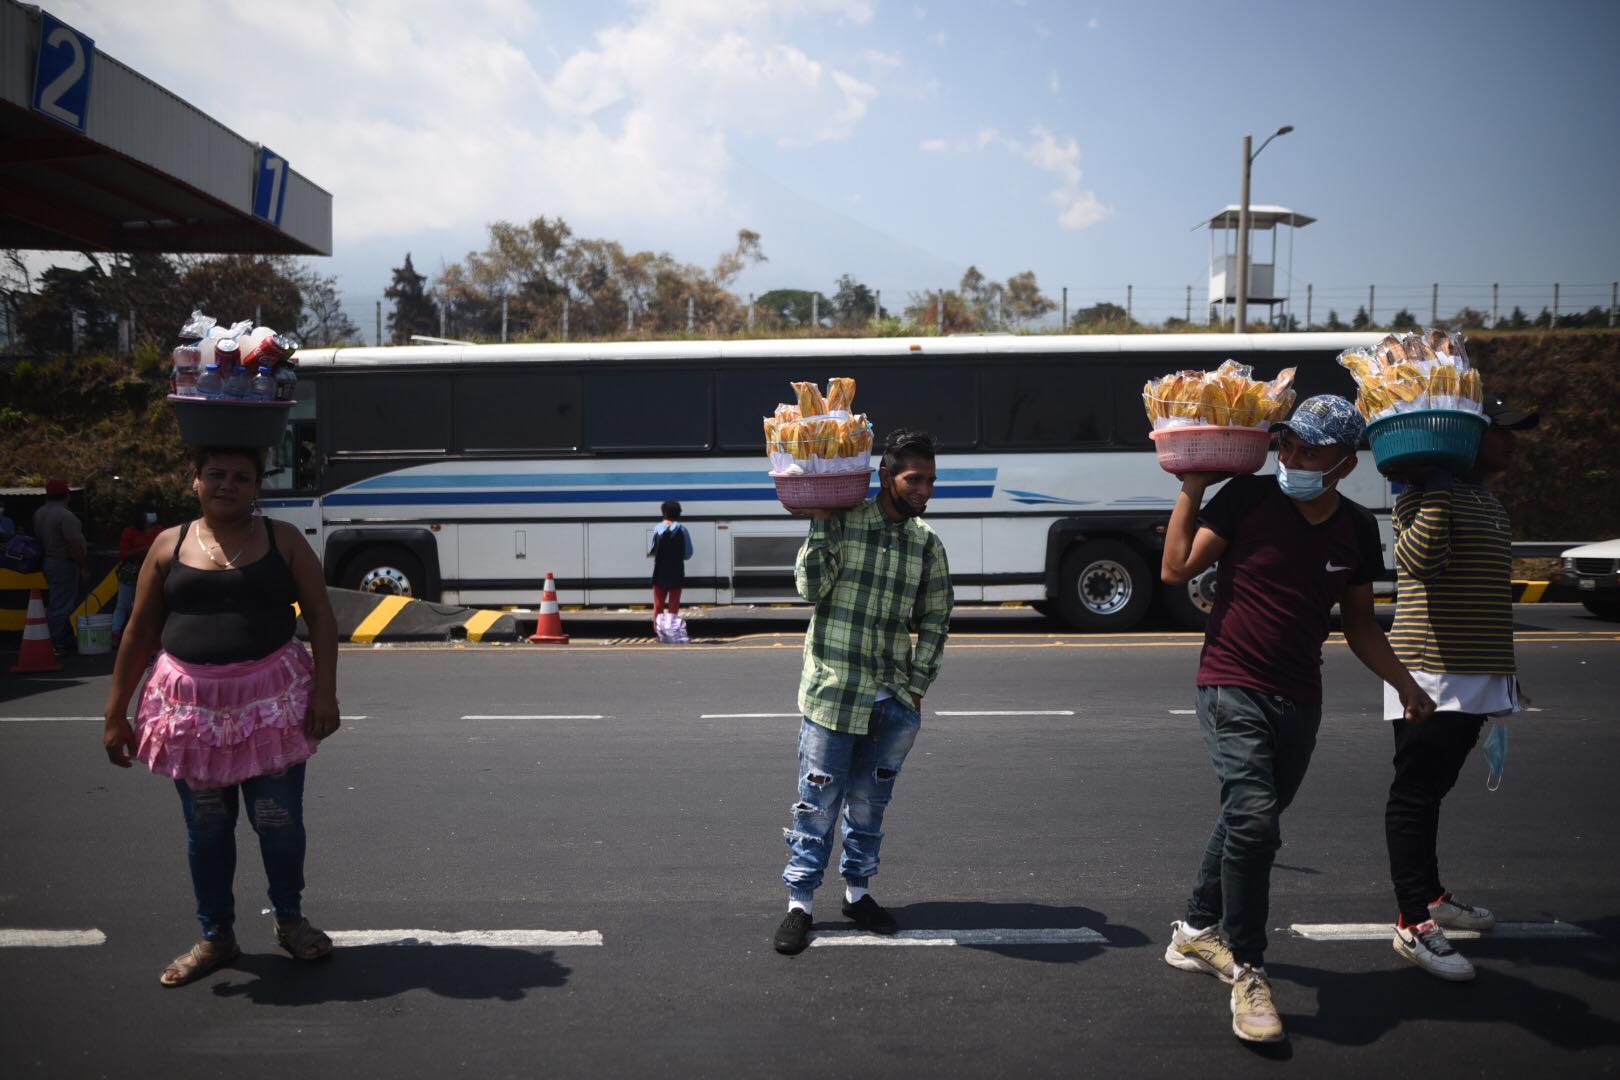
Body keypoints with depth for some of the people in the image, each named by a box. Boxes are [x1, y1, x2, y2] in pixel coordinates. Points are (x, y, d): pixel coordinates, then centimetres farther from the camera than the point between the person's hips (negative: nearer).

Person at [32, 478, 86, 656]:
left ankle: (67, 641, 25)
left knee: (59, 604, 17)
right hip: (64, 564, -10)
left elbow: (37, 538, 16)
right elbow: (75, 544, -22)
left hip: (47, 560, 10)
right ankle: (55, 646, -3)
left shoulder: (38, 514, 11)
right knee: (60, 606, -5)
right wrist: (84, 565, -14)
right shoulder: (65, 515, -18)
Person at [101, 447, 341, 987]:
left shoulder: (283, 539, 3)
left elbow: (321, 617, 1)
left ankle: (290, 920, 27)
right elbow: (139, 634, 9)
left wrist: (325, 689, -9)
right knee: (206, 827, 11)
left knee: (279, 820, 3)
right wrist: (116, 713, 7)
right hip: (191, 701, 2)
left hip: (272, 698, -1)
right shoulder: (169, 545, 5)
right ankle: (216, 937, 28)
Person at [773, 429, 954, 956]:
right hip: (832, 692, -4)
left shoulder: (928, 544, 6)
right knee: (818, 801, 2)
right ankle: (800, 902, 14)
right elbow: (811, 588, -13)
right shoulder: (840, 522, -5)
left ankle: (857, 890, 31)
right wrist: (820, 523, -15)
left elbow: (935, 621, 10)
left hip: (893, 700, 4)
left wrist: (916, 686, 3)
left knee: (870, 802, 14)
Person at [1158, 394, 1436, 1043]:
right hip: (1233, 689, -5)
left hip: (1299, 701, 5)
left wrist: (1404, 684, 4)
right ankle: (1246, 970, -5)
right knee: (1254, 818, -19)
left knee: (1247, 819, 15)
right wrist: (1192, 489, -15)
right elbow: (1176, 570, -12)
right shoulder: (1248, 498, -9)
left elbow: (1360, 623, 13)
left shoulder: (1357, 530, 4)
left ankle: (1198, 930, 35)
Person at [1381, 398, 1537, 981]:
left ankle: (1431, 895, 30)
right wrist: (1437, 490, -30)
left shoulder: (1487, 500, 17)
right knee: (1415, 795, -6)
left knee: (1432, 790, 19)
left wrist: (1498, 675, 27)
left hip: (1473, 674, 9)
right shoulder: (1426, 494, -12)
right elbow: (1419, 561, -31)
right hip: (1431, 670, -9)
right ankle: (1413, 924, -4)